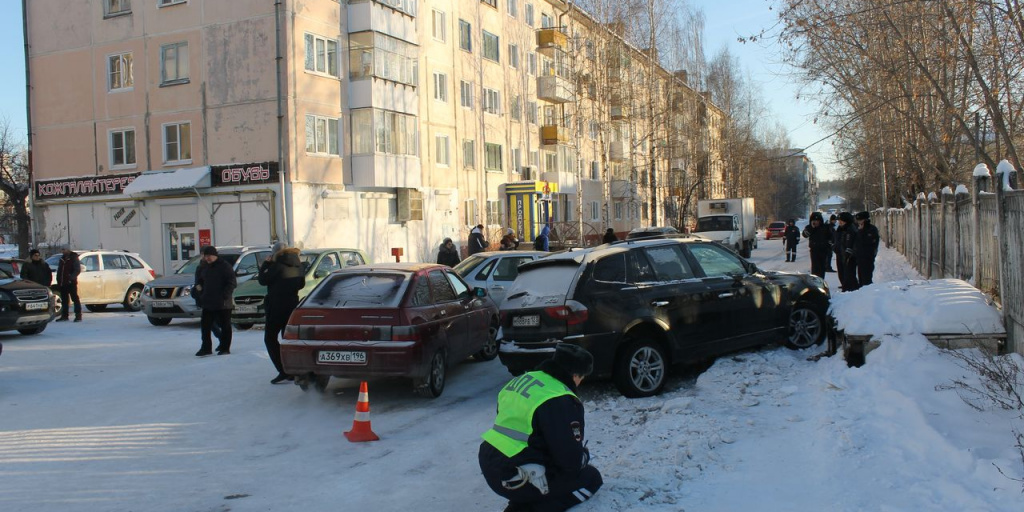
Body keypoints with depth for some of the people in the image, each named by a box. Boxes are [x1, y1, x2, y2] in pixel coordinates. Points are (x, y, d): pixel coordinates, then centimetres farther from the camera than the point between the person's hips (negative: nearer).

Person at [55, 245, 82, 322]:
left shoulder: (74, 258, -4)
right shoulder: (62, 259, 18)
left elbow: (78, 270, -12)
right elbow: (59, 271, 21)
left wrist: (71, 277, -22)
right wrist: (58, 282, 13)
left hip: (71, 283, -7)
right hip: (63, 283, 8)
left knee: (75, 298, -7)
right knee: (64, 300, 10)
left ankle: (78, 315, -7)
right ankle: (64, 316, 16)